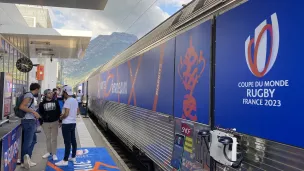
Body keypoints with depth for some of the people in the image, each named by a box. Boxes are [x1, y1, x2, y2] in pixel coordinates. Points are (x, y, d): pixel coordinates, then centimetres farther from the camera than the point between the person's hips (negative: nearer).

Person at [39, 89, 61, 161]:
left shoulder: (55, 102, 2)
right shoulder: (42, 104, -1)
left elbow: (59, 112, 5)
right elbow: (40, 113, 2)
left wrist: (60, 120, 3)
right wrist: (41, 122, -2)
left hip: (55, 122, 0)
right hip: (46, 123, 0)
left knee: (54, 139, 3)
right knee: (48, 138, 12)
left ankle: (54, 154, 10)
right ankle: (49, 152, 27)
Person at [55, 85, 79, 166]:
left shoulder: (67, 101, -18)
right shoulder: (75, 100, 9)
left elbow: (66, 114, -21)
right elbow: (77, 111, 19)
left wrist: (61, 117, -3)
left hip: (67, 124, -9)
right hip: (73, 123, 9)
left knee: (67, 142, -6)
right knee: (73, 140, 15)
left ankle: (65, 161, -2)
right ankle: (73, 157, 25)